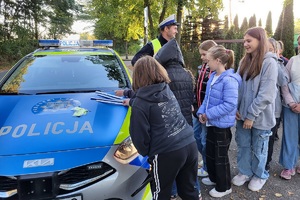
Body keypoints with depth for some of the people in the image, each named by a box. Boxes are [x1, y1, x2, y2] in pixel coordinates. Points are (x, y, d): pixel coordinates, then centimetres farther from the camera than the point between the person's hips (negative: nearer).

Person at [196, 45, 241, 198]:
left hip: (222, 124, -9)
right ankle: (214, 177, 45)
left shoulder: (229, 80, -22)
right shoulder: (212, 77, 6)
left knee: (221, 157, 8)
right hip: (212, 123, 9)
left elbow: (230, 104, -27)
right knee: (210, 153, 22)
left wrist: (209, 114, -23)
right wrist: (201, 112, -2)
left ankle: (224, 187, 28)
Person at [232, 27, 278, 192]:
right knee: (243, 145, 16)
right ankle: (244, 172, 36)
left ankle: (259, 175, 35)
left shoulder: (269, 63, -14)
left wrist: (252, 115, -17)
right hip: (243, 114, 6)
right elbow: (237, 87, 8)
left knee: (258, 148, 13)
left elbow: (266, 94, -18)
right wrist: (236, 108, -2)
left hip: (260, 116, -5)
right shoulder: (244, 61, 6)